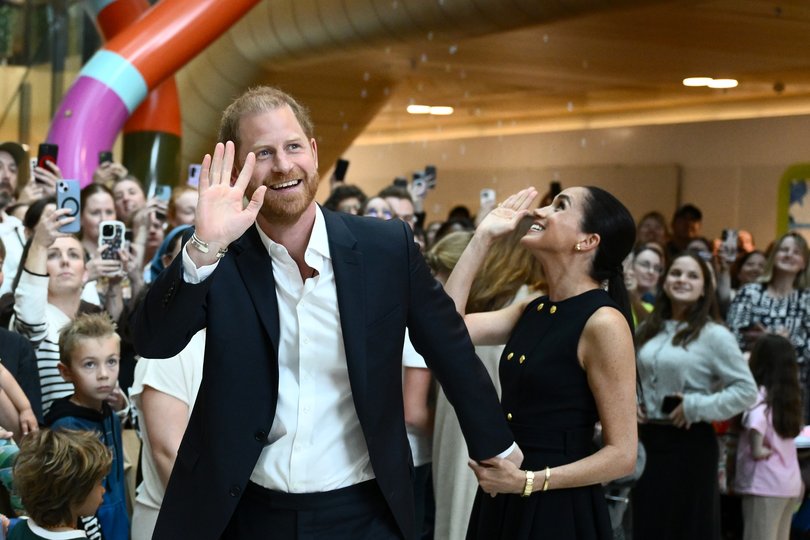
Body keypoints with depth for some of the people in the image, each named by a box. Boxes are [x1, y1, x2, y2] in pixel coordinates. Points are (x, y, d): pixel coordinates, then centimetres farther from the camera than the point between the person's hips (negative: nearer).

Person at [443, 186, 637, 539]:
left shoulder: (603, 322, -15)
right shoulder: (533, 311, 8)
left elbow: (622, 455, -16)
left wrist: (529, 481, -23)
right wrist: (483, 237, 2)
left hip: (558, 506, -7)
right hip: (503, 500, 7)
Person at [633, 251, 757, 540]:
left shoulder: (714, 335, -9)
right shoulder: (648, 330, 8)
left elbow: (746, 390, -13)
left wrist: (697, 407, -16)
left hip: (689, 442, -5)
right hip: (648, 438, 5)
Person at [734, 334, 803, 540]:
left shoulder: (760, 396, -14)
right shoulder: (787, 396, 10)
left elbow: (756, 422, -29)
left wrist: (757, 450, -15)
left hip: (765, 483, -7)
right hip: (790, 482, 8)